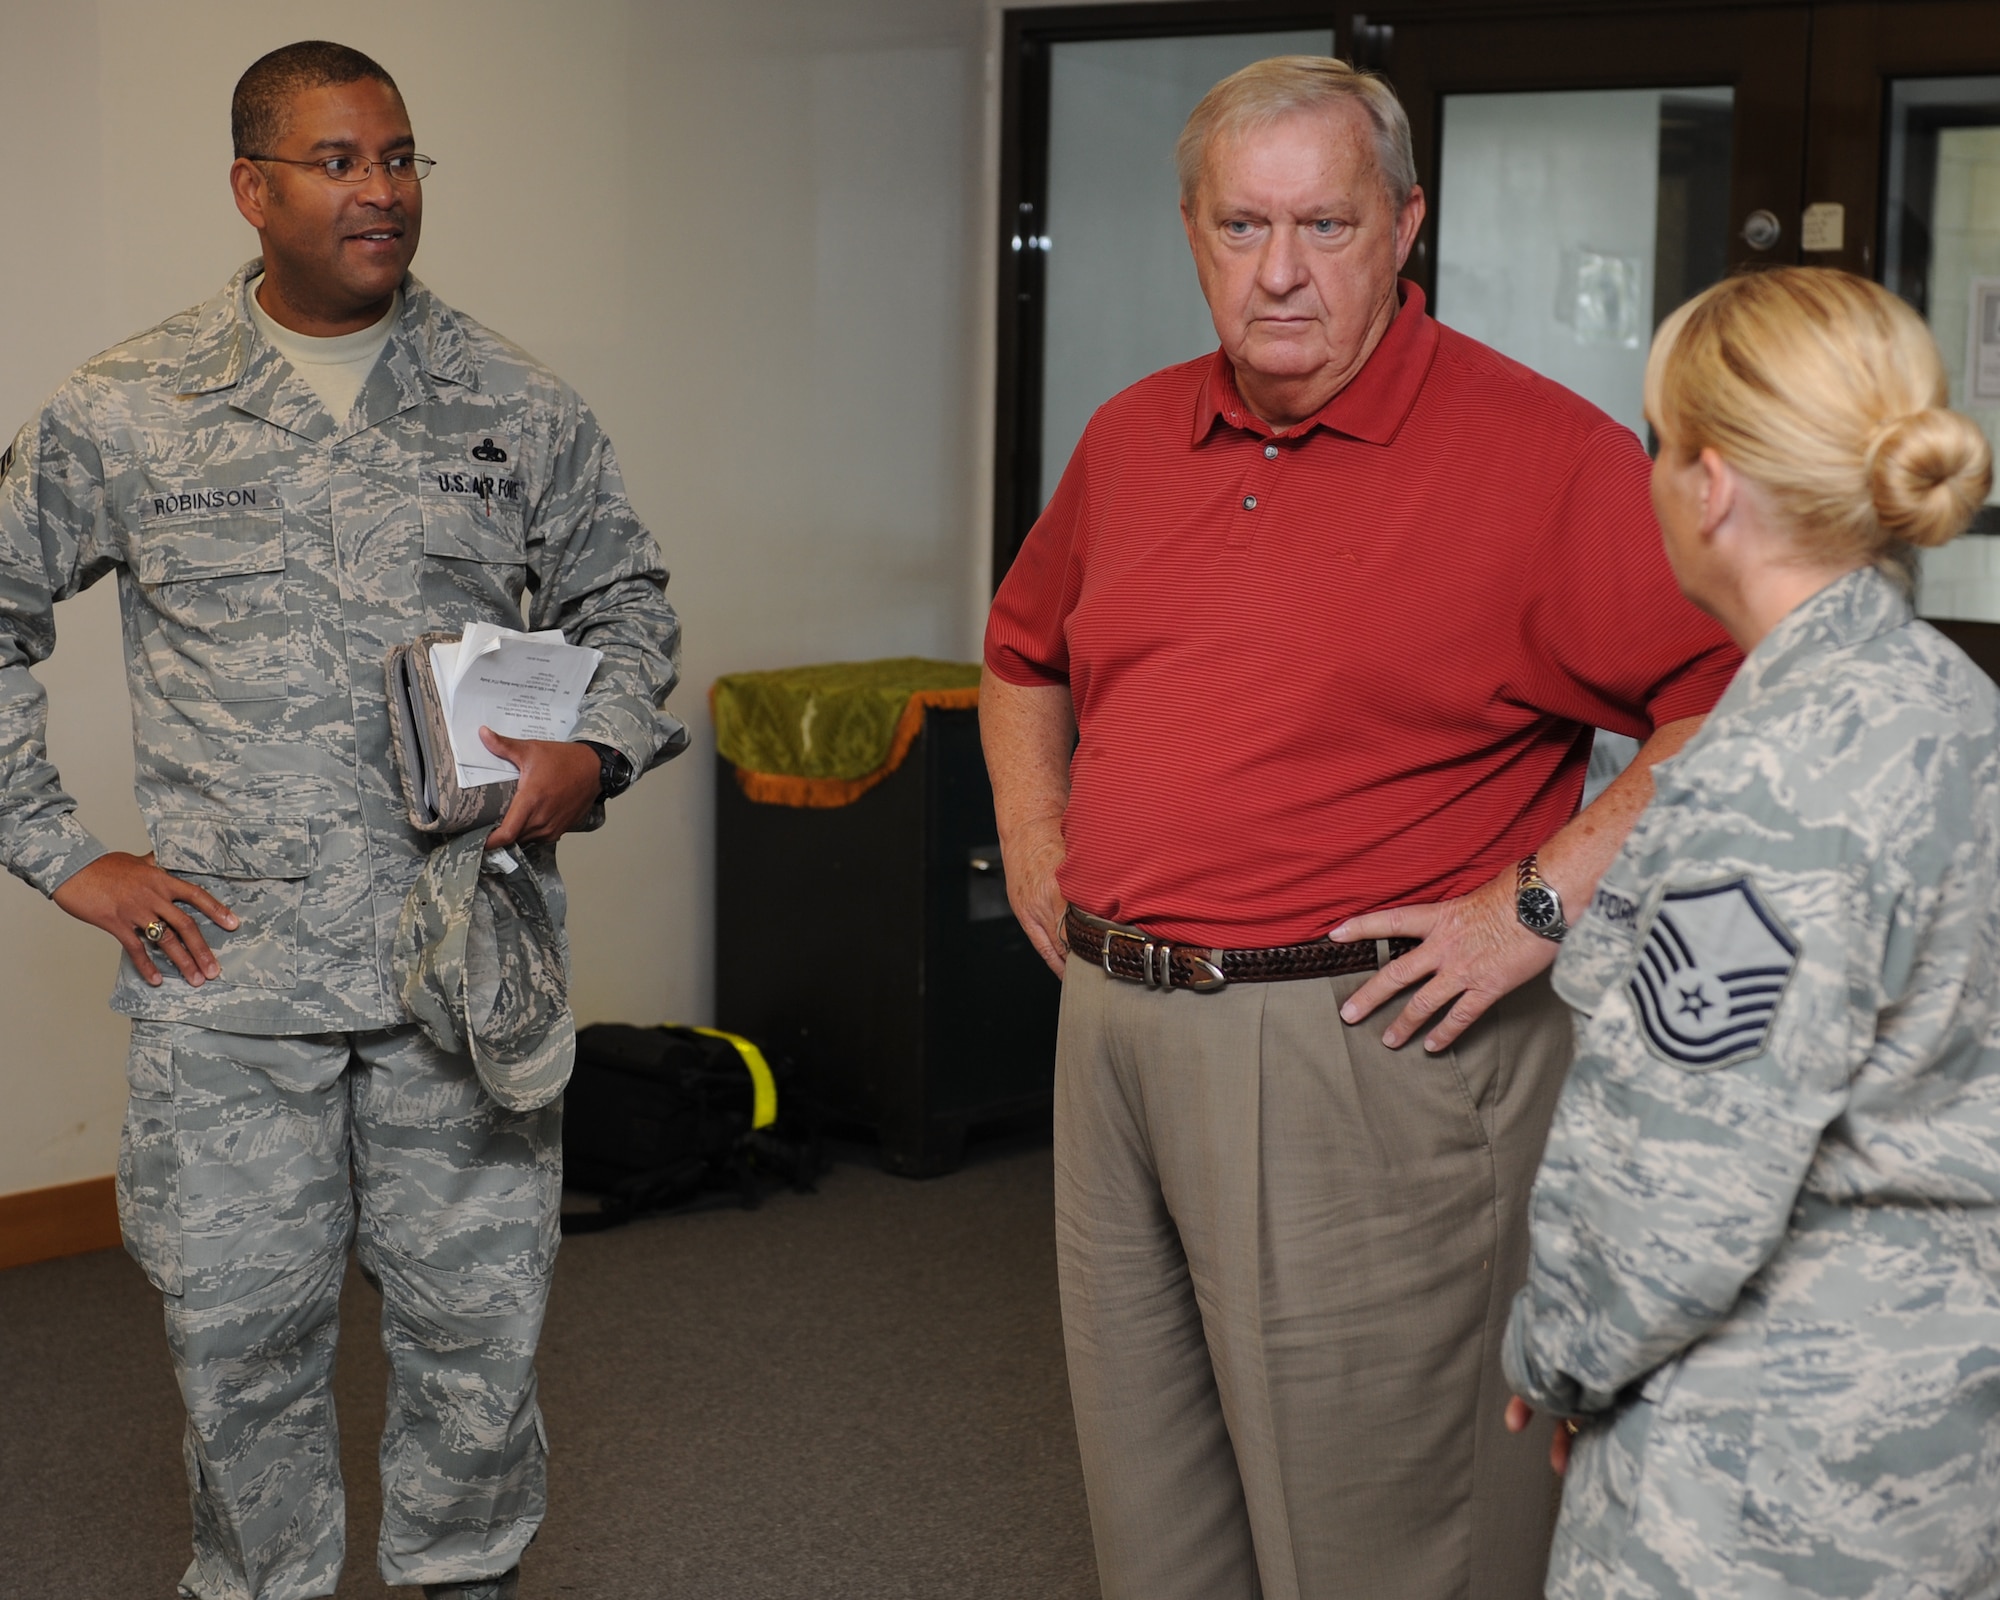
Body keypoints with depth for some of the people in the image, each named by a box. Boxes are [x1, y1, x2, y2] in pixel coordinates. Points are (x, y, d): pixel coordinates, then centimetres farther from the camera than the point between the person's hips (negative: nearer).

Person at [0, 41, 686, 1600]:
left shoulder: (520, 406, 5)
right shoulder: (126, 413, 1)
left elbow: (627, 601, 15)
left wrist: (596, 747, -5)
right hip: (228, 967, 0)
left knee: (480, 1322, 9)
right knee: (243, 1336, 9)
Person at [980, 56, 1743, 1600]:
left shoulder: (1540, 451, -11)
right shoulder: (1133, 438, 11)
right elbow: (1023, 654, 29)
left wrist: (1539, 904, -20)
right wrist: (1034, 842, 17)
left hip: (1363, 1051, -7)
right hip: (1113, 1030, 7)